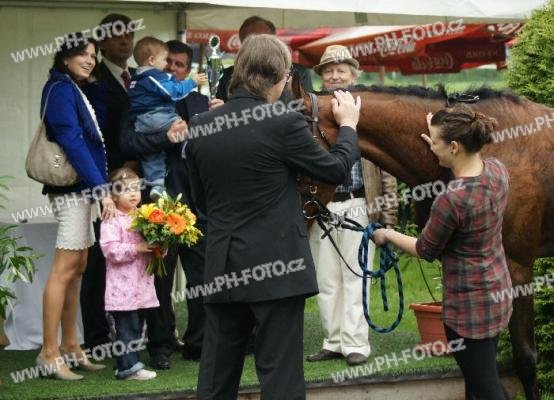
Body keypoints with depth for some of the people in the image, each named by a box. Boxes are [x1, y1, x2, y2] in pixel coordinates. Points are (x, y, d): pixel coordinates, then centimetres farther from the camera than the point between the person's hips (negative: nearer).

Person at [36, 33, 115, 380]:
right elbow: (72, 141, -19)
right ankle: (49, 352, -8)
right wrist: (101, 188, -22)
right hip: (72, 186, -9)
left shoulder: (74, 90, 18)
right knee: (65, 269, -10)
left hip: (81, 188, 9)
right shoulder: (60, 89, -10)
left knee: (77, 269, 11)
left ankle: (70, 346, 17)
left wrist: (99, 186, 7)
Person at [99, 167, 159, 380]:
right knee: (127, 327, -5)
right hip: (122, 286, -7)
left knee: (136, 326, 11)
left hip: (142, 283, 7)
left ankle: (127, 364, 18)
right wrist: (136, 248, -22)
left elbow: (152, 240, 20)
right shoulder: (112, 221, -9)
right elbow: (110, 249, -18)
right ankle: (130, 366, -1)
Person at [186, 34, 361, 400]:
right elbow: (336, 169, 0)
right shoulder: (284, 123, -13)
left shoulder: (200, 127, 2)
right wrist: (348, 124, 16)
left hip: (223, 268, 5)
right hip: (276, 267, -5)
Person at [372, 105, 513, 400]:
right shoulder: (497, 170, -7)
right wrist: (441, 146, 17)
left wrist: (388, 236, 5)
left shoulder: (451, 201, -29)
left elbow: (425, 251, -12)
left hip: (470, 305, -9)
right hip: (498, 289, 9)